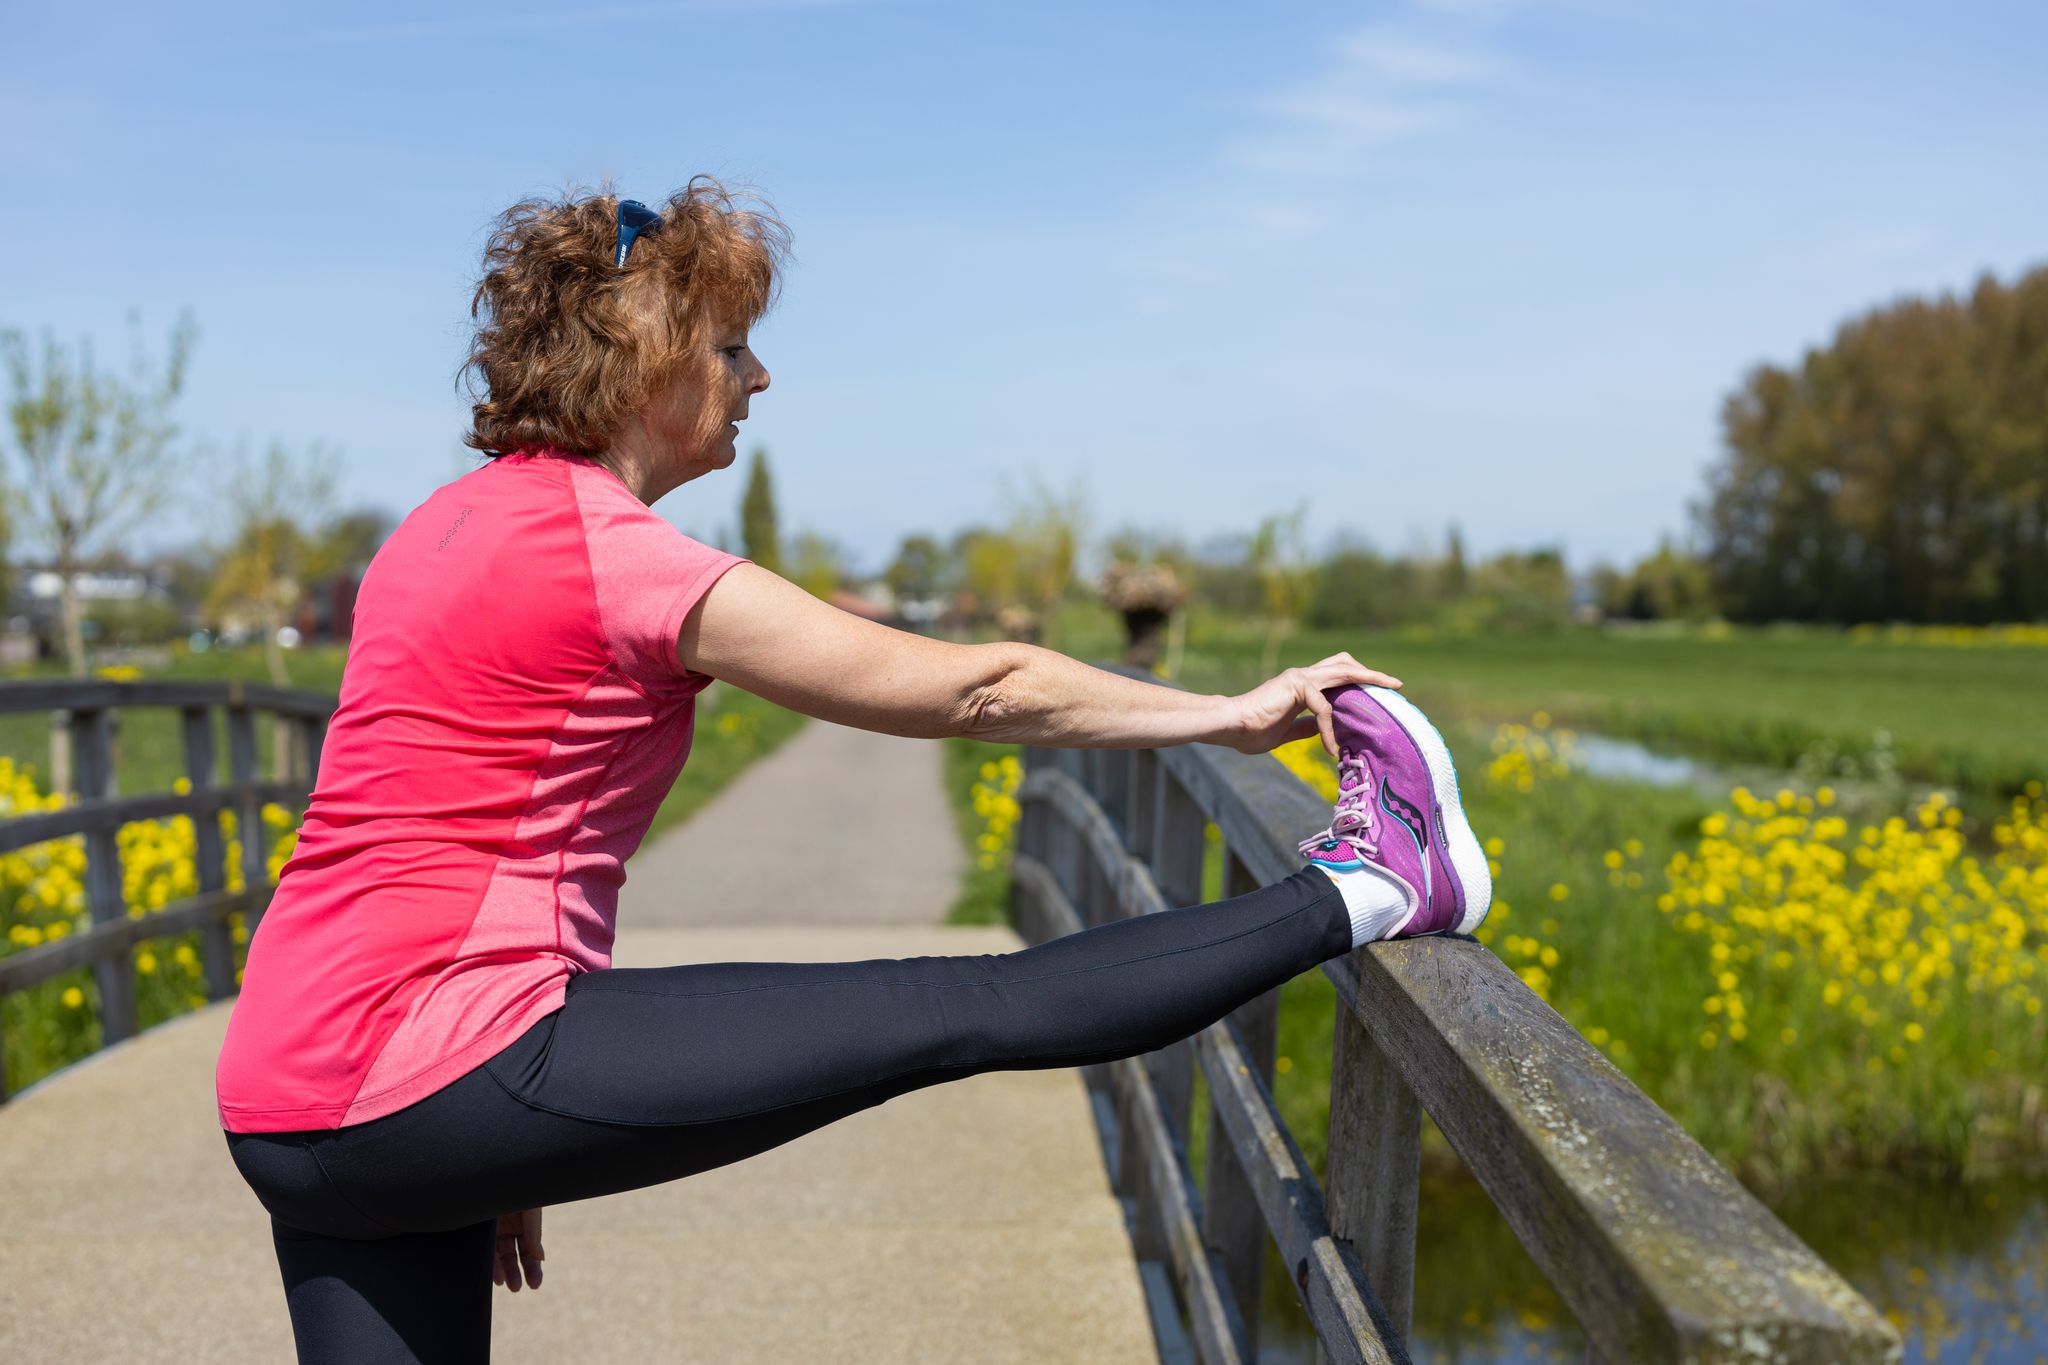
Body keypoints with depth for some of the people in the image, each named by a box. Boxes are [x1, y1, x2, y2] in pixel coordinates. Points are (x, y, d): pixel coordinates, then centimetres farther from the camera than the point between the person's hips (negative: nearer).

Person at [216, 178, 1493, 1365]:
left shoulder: (452, 525, 15)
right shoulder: (620, 559, -14)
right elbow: (974, 689, -10)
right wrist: (1234, 715, 3)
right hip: (443, 1072, -9)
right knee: (968, 1014, -7)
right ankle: (1355, 889, 2)